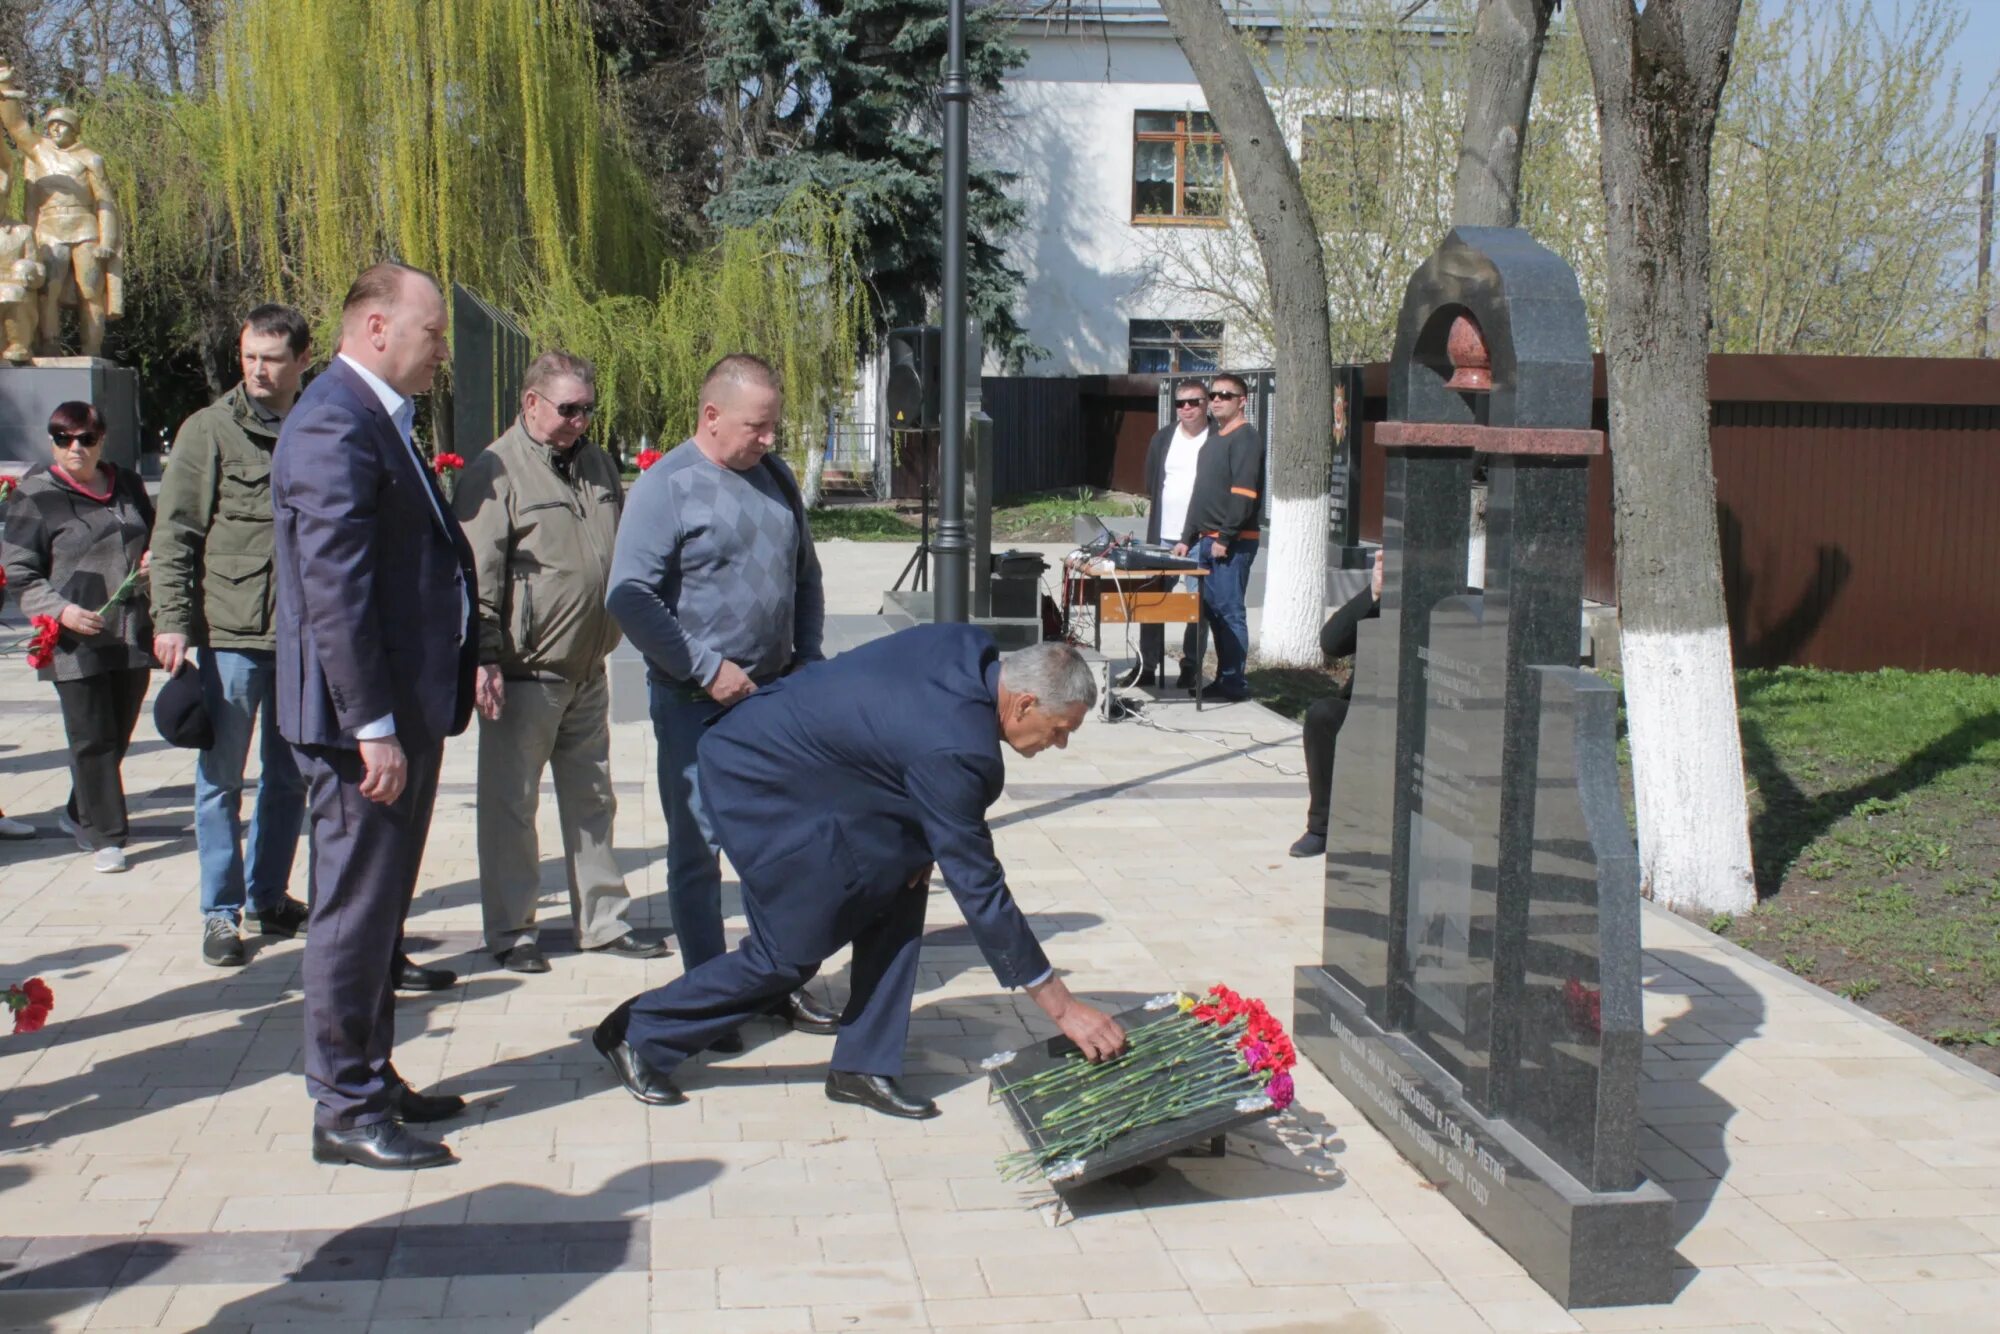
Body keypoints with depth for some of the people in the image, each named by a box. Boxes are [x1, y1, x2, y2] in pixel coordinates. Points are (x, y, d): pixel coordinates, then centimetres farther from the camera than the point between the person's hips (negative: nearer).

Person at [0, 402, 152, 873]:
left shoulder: (128, 485, 11)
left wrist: (154, 560, 3)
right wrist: (60, 609, -18)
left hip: (133, 635, 5)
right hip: (75, 640, -5)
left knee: (117, 736, 13)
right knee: (92, 739, -2)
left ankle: (79, 814, 34)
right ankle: (105, 835, 8)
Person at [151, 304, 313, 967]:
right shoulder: (210, 430, -2)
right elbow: (174, 533, -4)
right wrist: (171, 620, -11)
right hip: (231, 631, -4)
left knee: (290, 776, 12)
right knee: (221, 776, 3)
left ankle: (267, 896, 26)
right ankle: (221, 911, 12)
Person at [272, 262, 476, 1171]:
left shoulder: (378, 421, 16)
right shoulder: (336, 426, -17)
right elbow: (335, 591, -23)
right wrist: (374, 728, -23)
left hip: (405, 705, 11)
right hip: (365, 717, -11)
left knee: (379, 907, 18)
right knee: (356, 911, -1)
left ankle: (371, 1078, 29)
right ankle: (346, 1112, 9)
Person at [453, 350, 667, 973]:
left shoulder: (596, 464, 12)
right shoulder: (496, 471, -10)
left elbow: (626, 549, 24)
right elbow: (478, 574, -15)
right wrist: (483, 658, -20)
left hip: (587, 670, 7)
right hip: (523, 673, -7)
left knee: (592, 799, 14)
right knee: (511, 804, 3)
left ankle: (602, 920, 24)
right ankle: (509, 933, 13)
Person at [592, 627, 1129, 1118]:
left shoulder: (968, 648, -9)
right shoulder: (953, 748, -32)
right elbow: (978, 888, -26)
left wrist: (918, 836, -2)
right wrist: (1062, 1007, -19)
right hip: (757, 783, -9)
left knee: (898, 886, 2)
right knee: (791, 952, -1)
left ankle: (864, 1067, 10)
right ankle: (638, 1034, 17)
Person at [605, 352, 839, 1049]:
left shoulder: (776, 477, 10)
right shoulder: (667, 486, -10)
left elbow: (805, 578, 21)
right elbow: (629, 596, -17)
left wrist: (807, 658, 10)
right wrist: (707, 670, -17)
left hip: (776, 696, 6)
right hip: (698, 704, -6)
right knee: (699, 849, 2)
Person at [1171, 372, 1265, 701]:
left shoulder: (1245, 438, -9)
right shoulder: (1213, 441, 20)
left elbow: (1244, 494, -18)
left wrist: (1225, 538, -19)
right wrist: (1187, 538, 20)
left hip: (1231, 544, -9)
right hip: (1206, 540, 9)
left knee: (1229, 611, -6)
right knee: (1212, 610, 10)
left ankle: (1234, 683, -1)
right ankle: (1224, 678, 17)